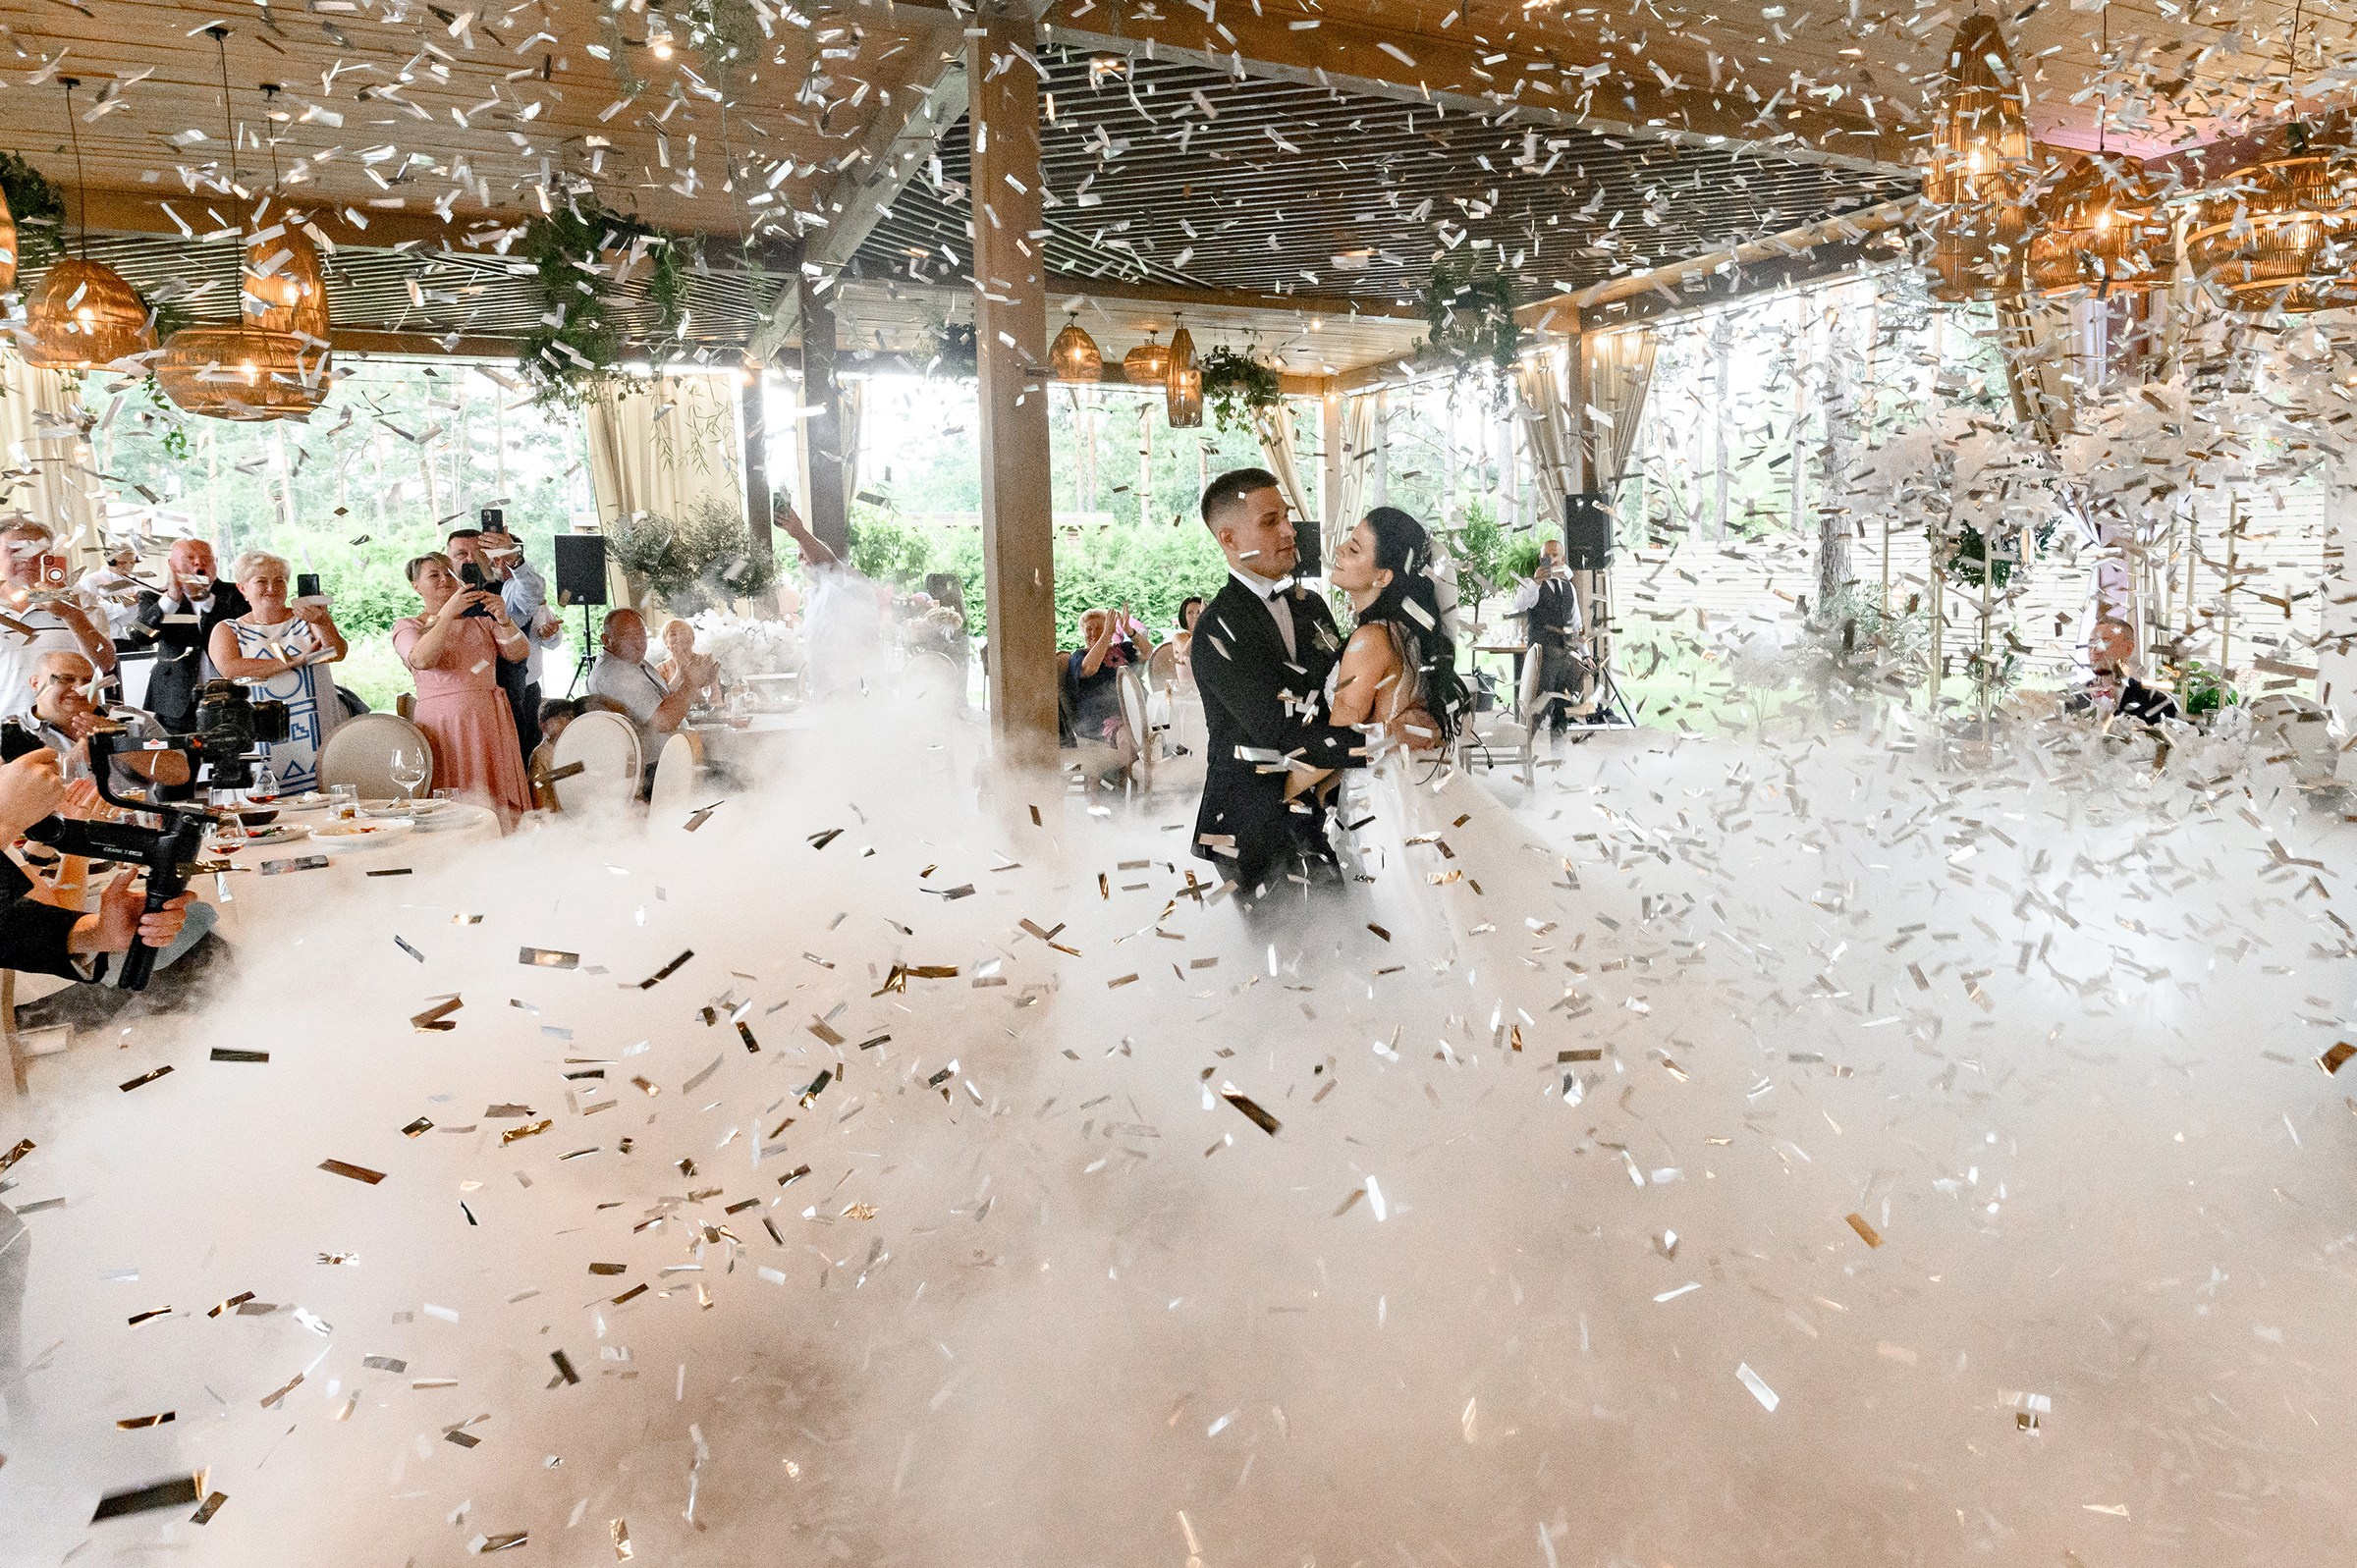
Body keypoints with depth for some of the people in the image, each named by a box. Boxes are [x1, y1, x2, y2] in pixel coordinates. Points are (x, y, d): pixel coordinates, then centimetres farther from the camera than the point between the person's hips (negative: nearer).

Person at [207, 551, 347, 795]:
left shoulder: (306, 620, 11)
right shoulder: (227, 631, 11)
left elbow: (338, 653, -7)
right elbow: (229, 668, -8)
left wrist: (323, 623, -27)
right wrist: (294, 661, -13)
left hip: (317, 736, 1)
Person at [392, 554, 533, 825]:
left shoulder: (480, 620, 15)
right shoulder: (406, 626, 8)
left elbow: (518, 654, 1)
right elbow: (422, 660, -14)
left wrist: (503, 620, -16)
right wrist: (448, 612, -19)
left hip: (490, 721, 2)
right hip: (443, 725, -2)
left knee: (497, 799, -2)